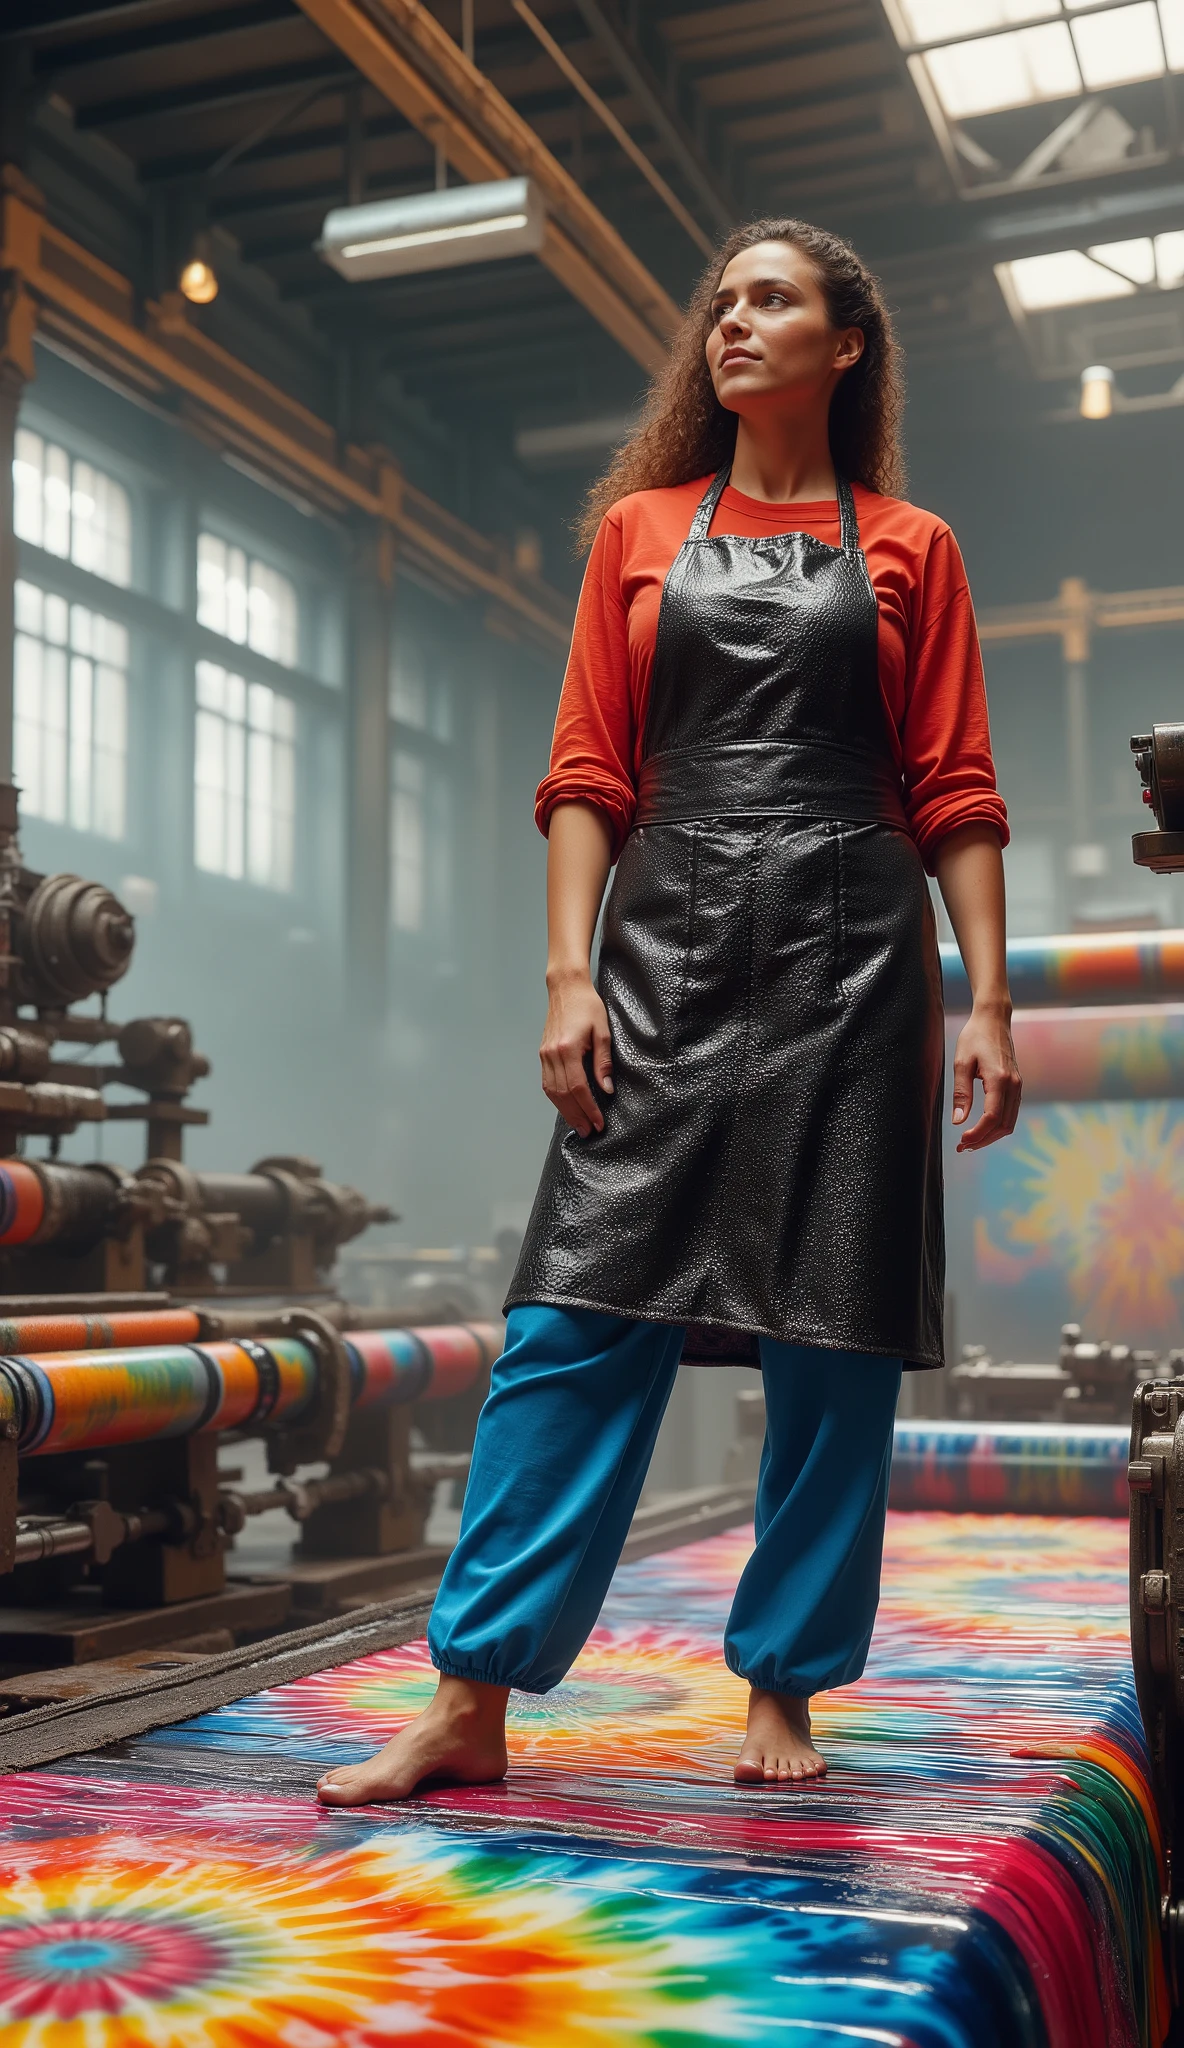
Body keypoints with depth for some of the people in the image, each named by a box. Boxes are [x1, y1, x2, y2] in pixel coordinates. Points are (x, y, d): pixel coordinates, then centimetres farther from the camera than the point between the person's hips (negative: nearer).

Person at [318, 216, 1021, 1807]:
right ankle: (470, 1704, -1)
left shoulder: (909, 549, 11)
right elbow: (587, 776, 8)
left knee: (834, 1338, 1)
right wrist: (570, 975, -3)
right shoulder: (641, 529, 14)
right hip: (669, 945, 1)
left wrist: (989, 1000, -2)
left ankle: (783, 1690, 15)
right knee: (583, 1315, -6)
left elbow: (956, 797, 7)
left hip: (852, 956, 0)